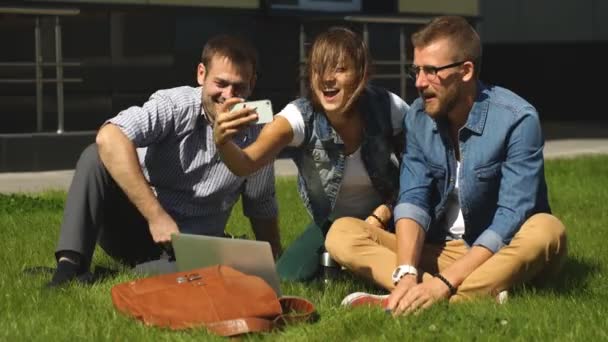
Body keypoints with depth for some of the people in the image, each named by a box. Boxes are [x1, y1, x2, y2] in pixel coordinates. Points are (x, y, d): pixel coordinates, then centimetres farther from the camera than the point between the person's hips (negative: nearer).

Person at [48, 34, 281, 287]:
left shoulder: (255, 136, -2)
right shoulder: (175, 105, -15)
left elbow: (262, 209, 13)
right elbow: (109, 137, -33)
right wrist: (156, 216, -35)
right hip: (139, 226, -2)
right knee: (96, 156, -25)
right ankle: (70, 264, -33)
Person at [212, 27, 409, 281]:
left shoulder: (388, 108, -24)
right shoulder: (300, 117, -26)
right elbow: (246, 164, -41)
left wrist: (381, 215, -19)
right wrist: (223, 143, -62)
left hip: (384, 221, -1)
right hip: (330, 223, 1)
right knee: (288, 277, -16)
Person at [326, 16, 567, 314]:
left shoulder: (517, 120, -17)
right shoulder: (418, 117, -1)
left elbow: (511, 217, -23)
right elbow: (413, 200, -8)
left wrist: (444, 283, -32)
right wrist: (406, 274, -27)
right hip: (440, 252, 4)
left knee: (546, 230, -36)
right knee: (342, 233, -14)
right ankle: (479, 296, -34)